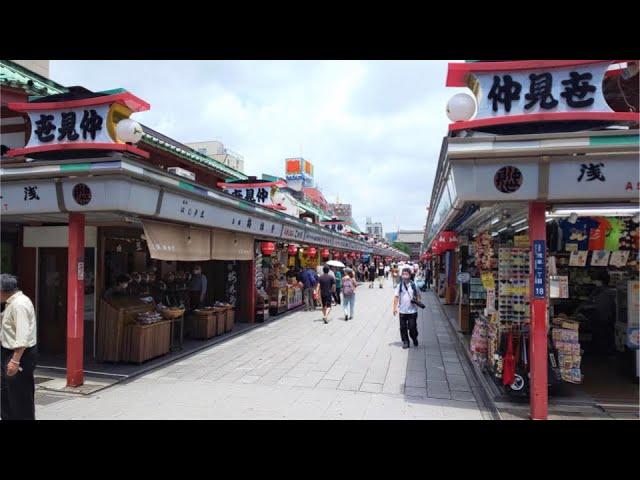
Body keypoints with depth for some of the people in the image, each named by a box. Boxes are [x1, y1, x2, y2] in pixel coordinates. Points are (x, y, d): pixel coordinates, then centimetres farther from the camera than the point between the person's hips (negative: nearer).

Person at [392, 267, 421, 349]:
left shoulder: (413, 285, 0)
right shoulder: (399, 286, 1)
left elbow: (418, 295, 11)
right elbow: (396, 297, 2)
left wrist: (417, 301, -9)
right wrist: (395, 308, -3)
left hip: (412, 310, -1)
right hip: (402, 311, 1)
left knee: (412, 327, 3)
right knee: (403, 327, 4)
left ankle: (414, 339, 28)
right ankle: (405, 341, 17)